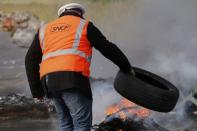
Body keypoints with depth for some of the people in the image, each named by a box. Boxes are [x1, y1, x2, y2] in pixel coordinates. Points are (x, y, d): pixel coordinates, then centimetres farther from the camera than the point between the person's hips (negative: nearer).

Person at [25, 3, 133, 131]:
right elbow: (108, 48, 14)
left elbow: (30, 60, 21)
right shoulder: (84, 25, 15)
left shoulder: (45, 29, 27)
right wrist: (127, 68, 25)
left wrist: (36, 90, 22)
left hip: (48, 81, 5)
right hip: (73, 78, -5)